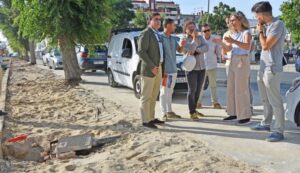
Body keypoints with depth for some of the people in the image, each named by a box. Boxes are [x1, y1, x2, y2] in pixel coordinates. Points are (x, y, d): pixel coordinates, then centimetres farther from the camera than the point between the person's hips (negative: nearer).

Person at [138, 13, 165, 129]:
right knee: (146, 96, -3)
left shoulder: (157, 34, 18)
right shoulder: (145, 33, -9)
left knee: (153, 96, 13)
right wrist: (152, 67, -20)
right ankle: (146, 120, 2)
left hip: (158, 68, 9)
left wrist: (160, 67, 13)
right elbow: (141, 51, -18)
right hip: (149, 69, -9)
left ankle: (151, 118, 22)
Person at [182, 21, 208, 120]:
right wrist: (194, 38, -14)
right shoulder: (184, 40, -2)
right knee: (192, 90, -4)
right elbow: (189, 50, -18)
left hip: (201, 67, 5)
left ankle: (194, 109, 22)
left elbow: (206, 47, -5)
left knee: (198, 90, 9)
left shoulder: (200, 37, 10)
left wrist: (196, 51, -17)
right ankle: (192, 113, 2)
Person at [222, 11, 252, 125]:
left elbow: (247, 46, -24)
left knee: (241, 90, -8)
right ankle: (233, 113, 15)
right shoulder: (233, 34, 14)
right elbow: (228, 49, 13)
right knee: (231, 89, 7)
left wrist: (233, 41, -35)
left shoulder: (246, 33, -6)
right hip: (232, 62, 7)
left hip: (242, 62, -7)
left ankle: (245, 116, -2)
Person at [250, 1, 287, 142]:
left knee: (275, 101, -7)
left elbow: (266, 45, -18)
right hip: (263, 68, 10)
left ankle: (279, 131, -2)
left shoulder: (277, 24, -14)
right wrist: (262, 30, 13)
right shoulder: (267, 26, 15)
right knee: (265, 100, 18)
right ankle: (266, 123, 30)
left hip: (271, 69, -10)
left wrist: (260, 31, -5)